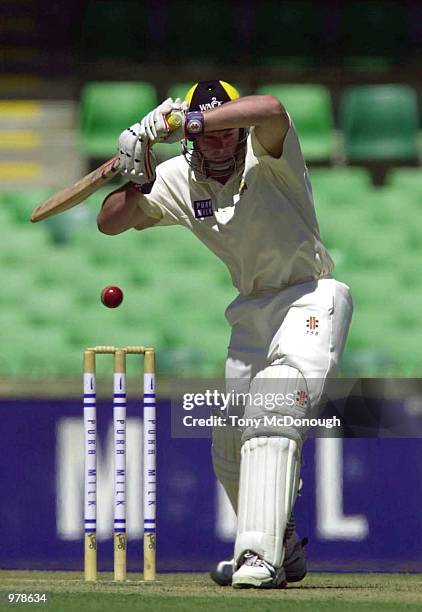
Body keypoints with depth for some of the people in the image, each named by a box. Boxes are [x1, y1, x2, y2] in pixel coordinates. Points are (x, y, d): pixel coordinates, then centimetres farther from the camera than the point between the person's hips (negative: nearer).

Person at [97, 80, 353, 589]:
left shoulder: (267, 158, -18)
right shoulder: (179, 180, -2)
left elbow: (270, 110, -41)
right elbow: (110, 222, -3)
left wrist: (180, 119, -44)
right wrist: (138, 181, -23)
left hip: (310, 298, -8)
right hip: (252, 313, 8)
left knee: (272, 415, -27)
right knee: (229, 447, 12)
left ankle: (261, 557, -32)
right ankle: (283, 548, 33)